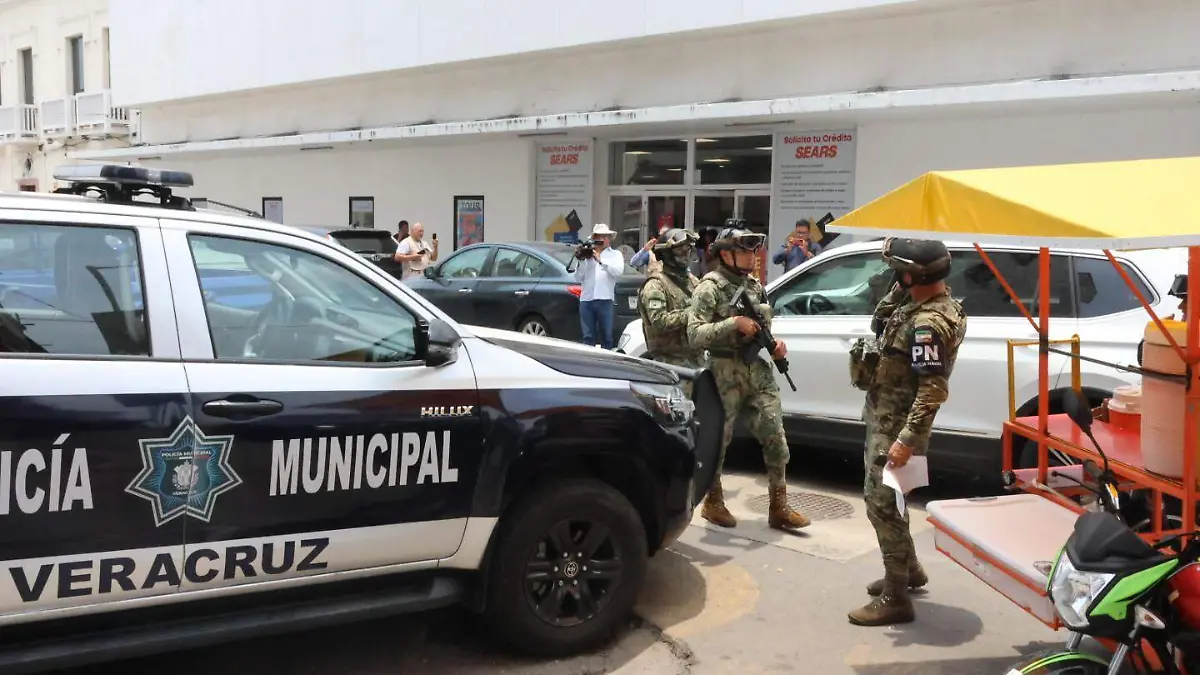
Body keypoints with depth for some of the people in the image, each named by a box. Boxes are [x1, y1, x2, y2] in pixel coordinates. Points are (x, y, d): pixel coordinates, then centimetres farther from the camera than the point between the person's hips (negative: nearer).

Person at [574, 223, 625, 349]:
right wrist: (582, 261, -2)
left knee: (606, 336, 0)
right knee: (588, 337, 1)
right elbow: (578, 278, 11)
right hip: (586, 300, 2)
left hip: (605, 300, -2)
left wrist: (600, 260, -13)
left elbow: (618, 271, -6)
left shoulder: (615, 254, 14)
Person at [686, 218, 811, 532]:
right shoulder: (710, 287, -10)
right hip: (726, 375, -6)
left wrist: (774, 343, 3)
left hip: (759, 373, 7)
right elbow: (695, 335, -19)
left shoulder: (754, 285, 13)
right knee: (718, 439, 7)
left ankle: (779, 508, 12)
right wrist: (734, 323, -25)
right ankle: (713, 502, 25)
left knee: (776, 440, 3)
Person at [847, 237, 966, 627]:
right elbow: (880, 323, 20)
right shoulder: (918, 303, 6)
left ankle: (895, 598, 3)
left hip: (895, 426, -10)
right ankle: (908, 570, 38)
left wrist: (906, 440, -29)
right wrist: (898, 286, 5)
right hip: (883, 418, 10)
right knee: (885, 497, 22)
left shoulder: (928, 324, -25)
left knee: (881, 502, -5)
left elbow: (934, 390, -28)